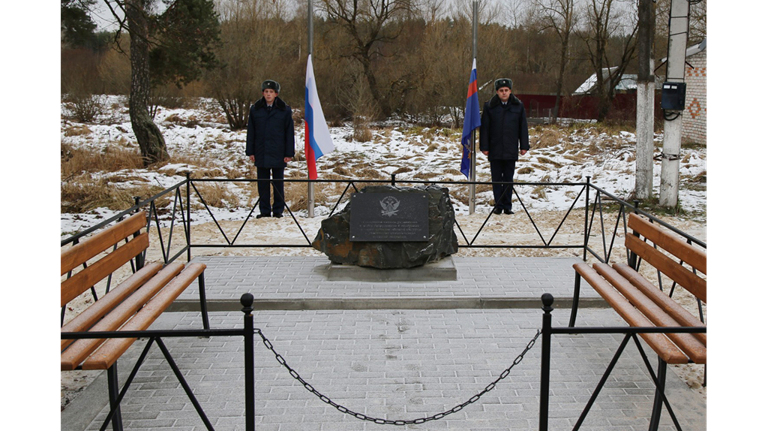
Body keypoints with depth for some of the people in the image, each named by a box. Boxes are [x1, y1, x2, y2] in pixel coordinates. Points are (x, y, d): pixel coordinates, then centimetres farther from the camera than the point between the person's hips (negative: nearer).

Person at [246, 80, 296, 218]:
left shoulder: (284, 110, 1)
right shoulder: (255, 109, 6)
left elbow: (289, 133, 2)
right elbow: (250, 132, 8)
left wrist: (289, 153, -2)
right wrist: (250, 151, 3)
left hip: (278, 154, -2)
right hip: (261, 153, 2)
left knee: (278, 183, 5)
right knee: (262, 183, 6)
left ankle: (278, 210, 14)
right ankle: (264, 211, 13)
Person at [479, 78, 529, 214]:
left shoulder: (518, 106, 5)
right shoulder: (489, 106, 1)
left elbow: (523, 127, 9)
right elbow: (484, 128, 2)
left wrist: (524, 146, 5)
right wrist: (484, 147, -3)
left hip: (511, 150, 1)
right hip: (495, 149, -1)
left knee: (509, 179, 6)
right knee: (496, 179, 5)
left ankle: (507, 205, 13)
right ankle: (498, 205, 12)